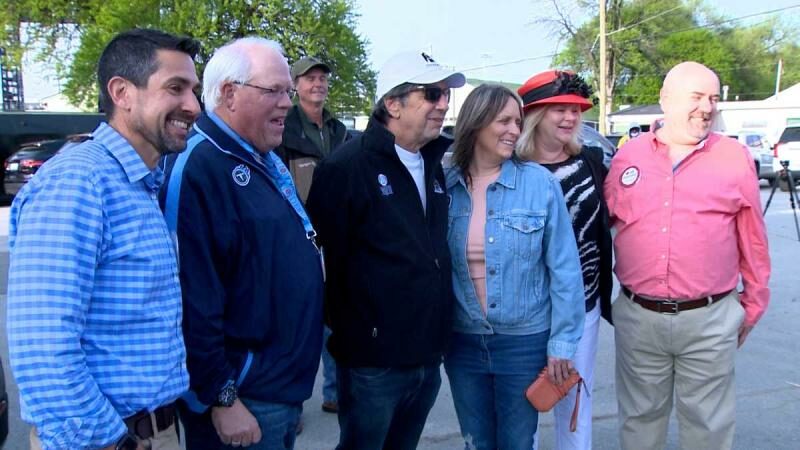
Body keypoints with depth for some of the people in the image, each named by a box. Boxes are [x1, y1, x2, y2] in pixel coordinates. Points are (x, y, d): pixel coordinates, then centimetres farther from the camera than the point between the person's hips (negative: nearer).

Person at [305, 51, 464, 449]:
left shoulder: (435, 164, 9)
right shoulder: (345, 167, -15)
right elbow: (327, 258, -15)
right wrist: (347, 332, -10)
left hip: (428, 356, 7)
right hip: (372, 362, -7)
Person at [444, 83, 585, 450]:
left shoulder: (540, 182, -10)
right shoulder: (445, 185, -4)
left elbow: (564, 269, -7)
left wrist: (561, 342, -7)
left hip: (524, 341, -2)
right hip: (462, 342, 2)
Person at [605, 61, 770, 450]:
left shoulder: (735, 158, -1)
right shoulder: (628, 155, 2)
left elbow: (753, 243, 5)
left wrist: (752, 307, 10)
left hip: (709, 320, -1)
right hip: (637, 317, 1)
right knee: (639, 418, 17)